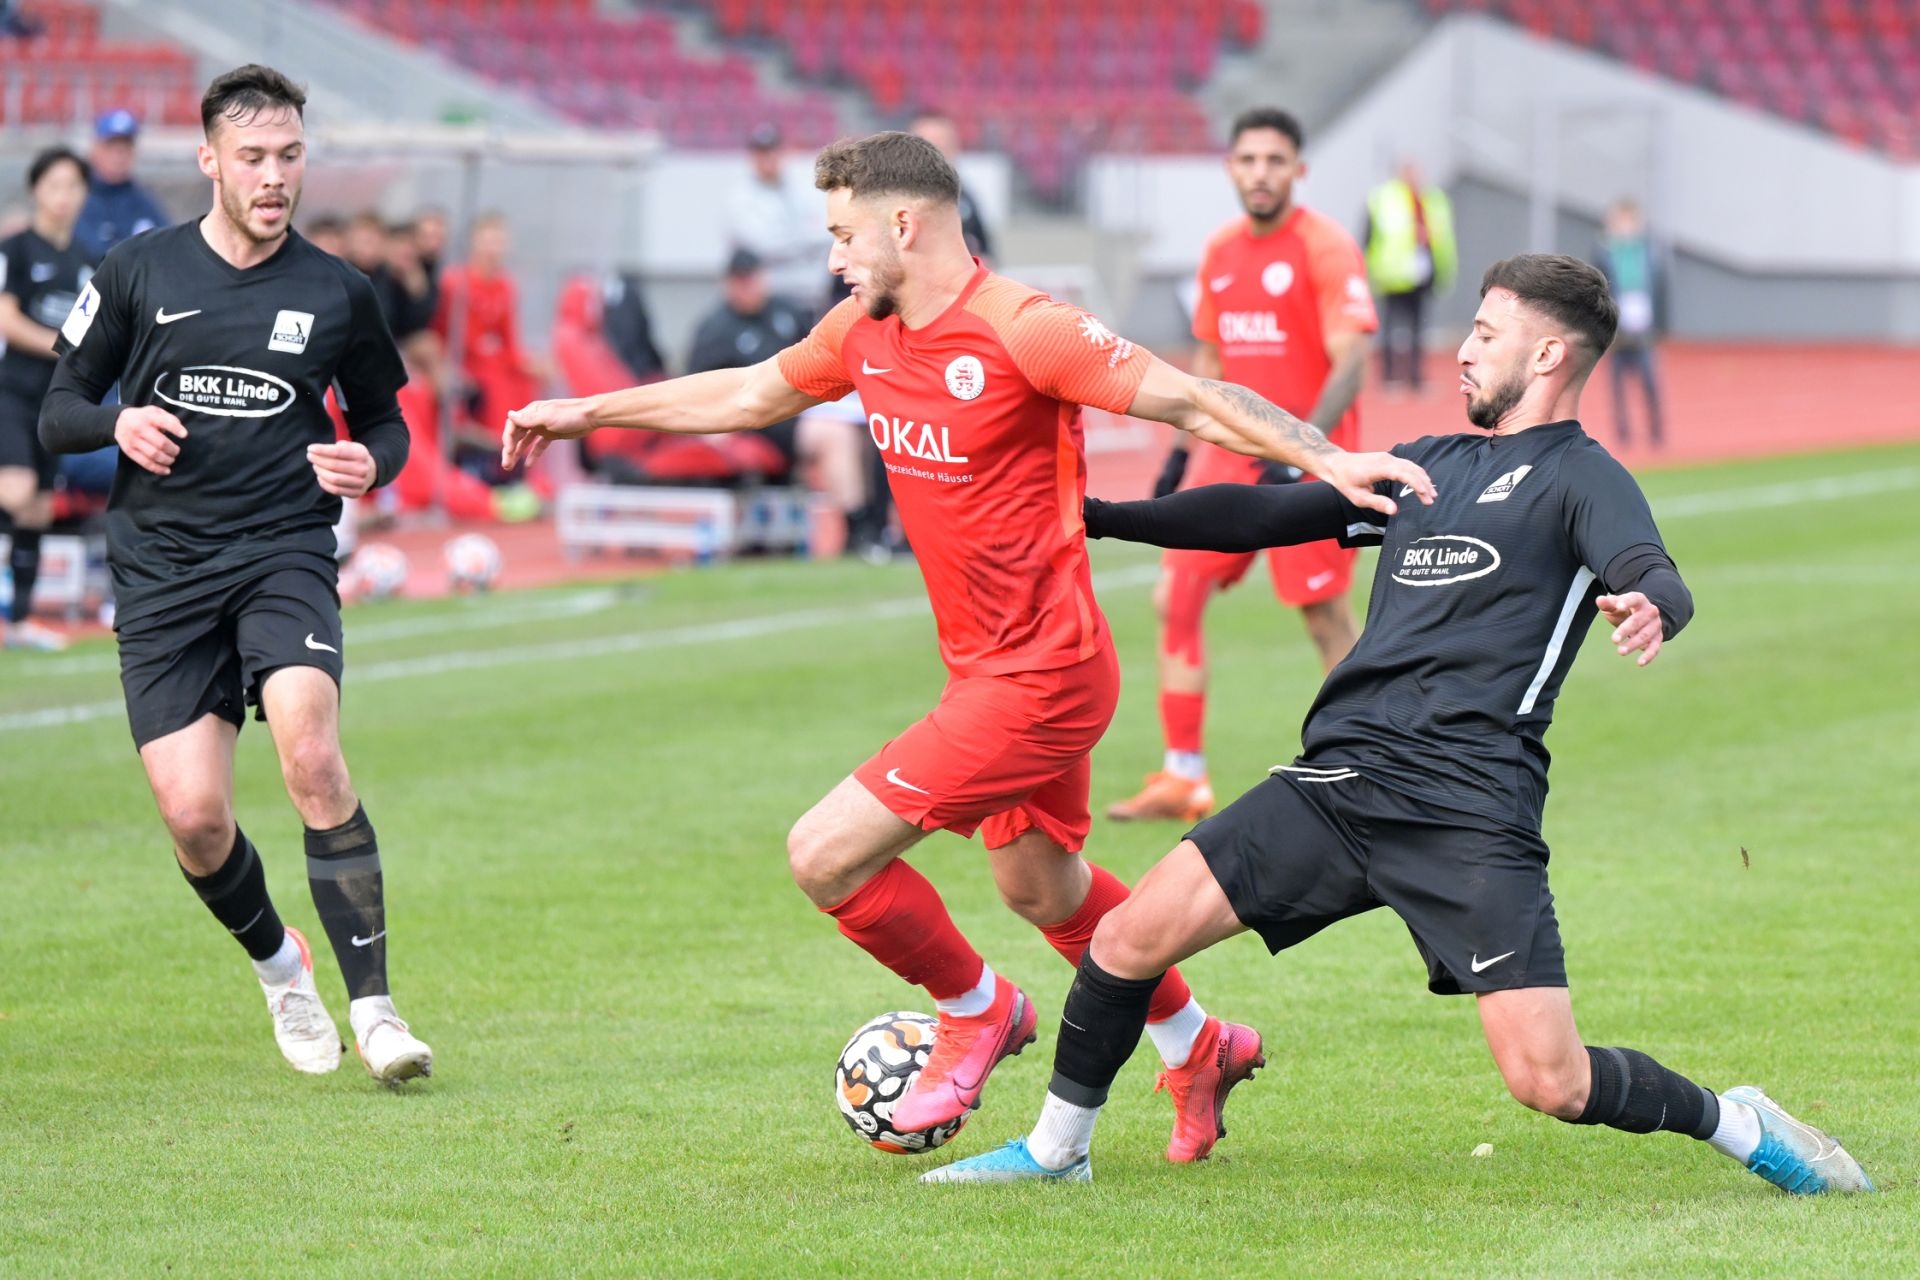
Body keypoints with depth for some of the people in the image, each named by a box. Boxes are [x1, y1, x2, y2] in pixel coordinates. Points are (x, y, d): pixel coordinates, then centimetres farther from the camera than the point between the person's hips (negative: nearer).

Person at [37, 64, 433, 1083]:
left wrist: (369, 462, -5)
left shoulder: (336, 294, 5)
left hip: (284, 553, -1)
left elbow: (384, 420, 18)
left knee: (310, 753, -26)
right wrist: (118, 424, -13)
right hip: (161, 569, 1)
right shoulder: (137, 273, 4)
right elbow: (58, 410, 9)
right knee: (194, 817, -9)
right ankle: (279, 968, 22)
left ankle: (372, 1003, -21)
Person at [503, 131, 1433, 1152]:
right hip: (988, 668, 9)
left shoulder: (1022, 331, -20)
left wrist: (1326, 461, -32)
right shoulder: (864, 333, 5)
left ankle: (975, 1012, 14)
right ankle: (1195, 1047, 43)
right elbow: (749, 395, 21)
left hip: (1037, 676, -9)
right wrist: (586, 412, 26)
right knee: (1037, 886, 24)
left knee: (825, 855, -10)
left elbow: (1193, 402, -21)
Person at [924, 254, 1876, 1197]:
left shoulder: (1580, 478, 1)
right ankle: (1056, 1149, 18)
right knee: (1128, 938, -2)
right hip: (1338, 781, 6)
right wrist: (1099, 517, 27)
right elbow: (1266, 515, 29)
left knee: (1548, 1082, -14)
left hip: (1469, 811, -6)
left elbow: (1651, 575, -19)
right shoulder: (1433, 464, 23)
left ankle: (1736, 1124, 12)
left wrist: (1649, 606, -44)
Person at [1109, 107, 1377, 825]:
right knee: (1175, 598, -1)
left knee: (1325, 617, -5)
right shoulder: (1221, 251, 11)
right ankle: (1183, 779, 5)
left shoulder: (1326, 247, -10)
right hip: (1229, 454, 7)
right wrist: (1182, 450, 16)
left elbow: (1349, 364, -16)